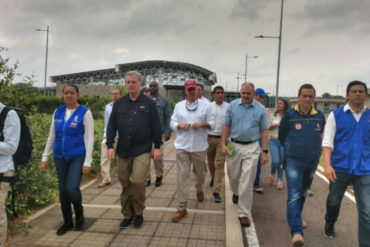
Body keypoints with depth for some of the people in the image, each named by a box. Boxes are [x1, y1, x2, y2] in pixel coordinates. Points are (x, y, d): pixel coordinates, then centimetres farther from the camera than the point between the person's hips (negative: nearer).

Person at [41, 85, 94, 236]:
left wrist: (87, 162, -14)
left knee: (72, 188, -14)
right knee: (62, 190, 8)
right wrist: (45, 157, 8)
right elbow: (51, 136, 11)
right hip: (60, 157, 5)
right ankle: (67, 222, 26)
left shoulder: (85, 113, -7)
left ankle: (79, 213, 17)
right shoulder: (57, 112, 6)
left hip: (78, 157, -4)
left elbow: (89, 138, -10)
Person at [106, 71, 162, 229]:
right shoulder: (119, 103, 9)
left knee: (137, 181, -11)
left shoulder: (149, 103, 2)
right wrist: (110, 146, 1)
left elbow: (156, 126, 1)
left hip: (142, 150, -3)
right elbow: (112, 125, 8)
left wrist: (157, 146, -3)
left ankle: (138, 213, 11)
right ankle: (127, 215, 23)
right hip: (123, 150, 3)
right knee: (125, 184, 8)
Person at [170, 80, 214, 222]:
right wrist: (180, 125, -13)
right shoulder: (179, 106, 6)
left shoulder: (205, 105, 1)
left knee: (200, 173, 17)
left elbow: (212, 124, 2)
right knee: (182, 176, -4)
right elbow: (172, 123, 8)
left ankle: (199, 190, 53)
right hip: (182, 146, 0)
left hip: (199, 147, 0)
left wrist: (202, 124, -17)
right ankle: (182, 208, 2)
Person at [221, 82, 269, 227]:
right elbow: (226, 126, 4)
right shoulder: (232, 105, 1)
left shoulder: (260, 109, -1)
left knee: (247, 182, -3)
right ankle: (236, 193, 51)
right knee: (233, 176, 17)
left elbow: (264, 131, 1)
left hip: (251, 148, -2)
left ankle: (244, 213, 8)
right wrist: (223, 144, -3)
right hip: (234, 146, 2)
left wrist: (265, 151, -4)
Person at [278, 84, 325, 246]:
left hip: (312, 161, 4)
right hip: (294, 161, -4)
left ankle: (297, 217, 43)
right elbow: (281, 136, 3)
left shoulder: (320, 116, -2)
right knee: (294, 195, -10)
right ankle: (296, 232, -11)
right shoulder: (289, 115, -10)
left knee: (303, 193, 20)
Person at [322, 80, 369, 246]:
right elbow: (327, 141, -9)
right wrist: (327, 165, -21)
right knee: (334, 201, 20)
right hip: (340, 167, -1)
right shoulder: (336, 115, -2)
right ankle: (329, 224, 49)